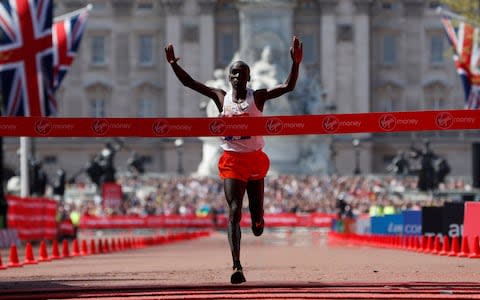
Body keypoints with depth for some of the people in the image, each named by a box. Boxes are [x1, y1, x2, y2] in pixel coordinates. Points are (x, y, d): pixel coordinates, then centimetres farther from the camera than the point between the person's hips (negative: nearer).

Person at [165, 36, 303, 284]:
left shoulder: (258, 97, -2)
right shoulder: (221, 97, 3)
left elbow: (288, 87, -13)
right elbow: (189, 83, 5)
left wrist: (295, 64, -26)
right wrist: (174, 64, -6)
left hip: (255, 159, 1)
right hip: (232, 160, -1)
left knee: (256, 208, 11)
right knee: (233, 211, -13)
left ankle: (257, 219, 53)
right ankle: (237, 266, -19)